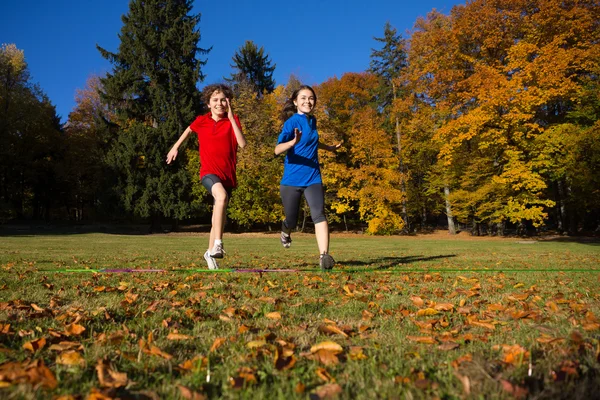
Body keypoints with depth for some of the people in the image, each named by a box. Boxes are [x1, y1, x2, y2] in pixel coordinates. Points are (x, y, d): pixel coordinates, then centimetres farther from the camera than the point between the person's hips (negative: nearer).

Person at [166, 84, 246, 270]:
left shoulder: (233, 120, 0)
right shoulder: (201, 121, 3)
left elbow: (242, 144, -16)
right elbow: (189, 129, 26)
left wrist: (231, 118, -18)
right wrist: (175, 147, 31)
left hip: (227, 173, 2)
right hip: (209, 171, -2)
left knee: (218, 215, 11)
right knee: (222, 196, -35)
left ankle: (210, 252, 30)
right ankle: (218, 243, -36)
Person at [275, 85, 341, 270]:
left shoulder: (312, 120, 8)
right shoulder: (292, 122, -11)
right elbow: (277, 150, -25)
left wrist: (329, 148, 41)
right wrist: (293, 142, -43)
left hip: (313, 178, 4)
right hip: (291, 179, -4)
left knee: (319, 214, -18)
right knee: (292, 221, 10)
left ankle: (324, 256, -24)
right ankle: (285, 232, 46)